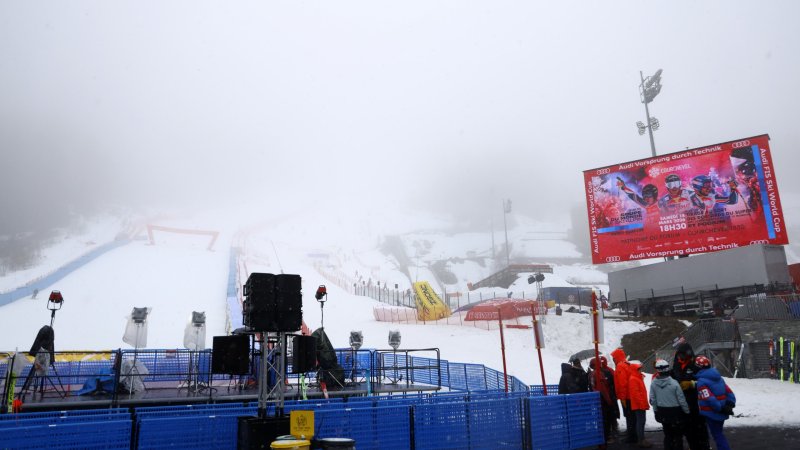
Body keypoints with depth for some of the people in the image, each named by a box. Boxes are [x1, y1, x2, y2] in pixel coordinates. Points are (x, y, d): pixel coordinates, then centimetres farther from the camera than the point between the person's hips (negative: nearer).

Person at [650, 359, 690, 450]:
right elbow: (681, 400, -14)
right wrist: (687, 412, 2)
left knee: (667, 434, 18)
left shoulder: (653, 383, -12)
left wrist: (656, 411, 13)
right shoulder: (674, 383, -23)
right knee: (678, 435, 13)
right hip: (675, 412, -3)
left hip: (662, 412, 3)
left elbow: (652, 400, -3)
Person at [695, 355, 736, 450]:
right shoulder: (718, 377, 8)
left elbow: (710, 399, -26)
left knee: (717, 435, 2)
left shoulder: (701, 382, -19)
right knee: (719, 433, 22)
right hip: (722, 413, 8)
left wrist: (720, 408, -18)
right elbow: (729, 392, 6)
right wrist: (730, 404, 1)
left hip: (712, 414, -8)